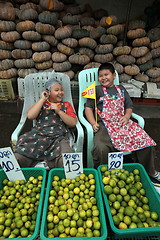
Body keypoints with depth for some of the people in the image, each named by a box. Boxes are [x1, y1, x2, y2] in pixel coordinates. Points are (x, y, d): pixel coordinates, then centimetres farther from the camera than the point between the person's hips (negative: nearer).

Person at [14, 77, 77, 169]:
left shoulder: (66, 105, 22)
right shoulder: (41, 103, 24)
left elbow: (73, 123, 8)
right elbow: (30, 116, 4)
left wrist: (59, 111, -3)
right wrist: (42, 99, 7)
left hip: (59, 137, -1)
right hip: (38, 135, 1)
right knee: (18, 159, -20)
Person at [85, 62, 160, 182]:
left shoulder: (121, 89, 21)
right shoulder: (97, 90, 11)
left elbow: (129, 107, 22)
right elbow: (88, 108, 6)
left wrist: (126, 117, -1)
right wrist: (93, 123, -9)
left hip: (122, 122, 4)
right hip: (104, 125, -3)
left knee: (146, 141, -10)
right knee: (100, 148, -31)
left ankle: (150, 171, 16)